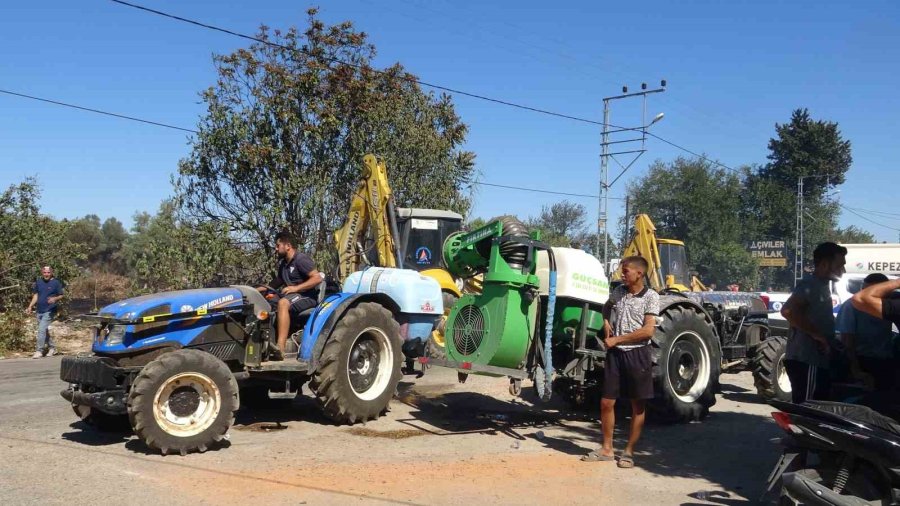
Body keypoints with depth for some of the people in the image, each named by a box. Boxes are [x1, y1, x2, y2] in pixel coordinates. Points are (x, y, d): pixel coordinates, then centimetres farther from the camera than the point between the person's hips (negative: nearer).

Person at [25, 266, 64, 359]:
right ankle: (52, 347, 29)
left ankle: (39, 350, -9)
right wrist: (30, 306, 6)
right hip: (40, 311, 6)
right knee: (44, 331, 13)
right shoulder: (38, 282, 8)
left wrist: (55, 299, -24)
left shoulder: (56, 282, -6)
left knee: (41, 329, -14)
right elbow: (36, 295, 14)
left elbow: (61, 295, -3)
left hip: (49, 311, -6)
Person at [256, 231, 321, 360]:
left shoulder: (301, 259, -10)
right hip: (292, 296, 9)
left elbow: (318, 278, -20)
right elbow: (277, 282, 21)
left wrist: (295, 288, -25)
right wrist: (259, 289, 6)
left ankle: (280, 349, -45)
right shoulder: (283, 263, 17)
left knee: (283, 303, -36)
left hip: (307, 296, -9)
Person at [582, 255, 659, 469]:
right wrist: (606, 322, 9)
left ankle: (629, 451, 16)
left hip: (637, 354, -5)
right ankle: (607, 449, 19)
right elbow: (607, 307, 30)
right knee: (606, 403, 6)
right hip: (615, 353, 5)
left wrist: (616, 339, -14)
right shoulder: (618, 291, 7)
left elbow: (648, 331, -16)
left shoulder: (651, 297, -8)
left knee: (638, 406, 5)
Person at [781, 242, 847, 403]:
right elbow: (788, 311, -28)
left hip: (816, 360, 10)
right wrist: (817, 335, -22)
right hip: (805, 361, -10)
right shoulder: (810, 285, -12)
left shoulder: (823, 286, 18)